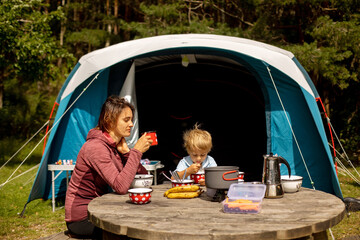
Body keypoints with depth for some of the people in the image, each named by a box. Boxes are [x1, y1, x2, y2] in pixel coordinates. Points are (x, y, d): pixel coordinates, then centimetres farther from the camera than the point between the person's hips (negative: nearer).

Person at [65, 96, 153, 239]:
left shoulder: (115, 146, 6)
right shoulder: (96, 147, -22)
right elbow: (121, 187, -33)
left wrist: (126, 152, -7)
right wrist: (136, 151, -28)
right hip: (81, 218, -8)